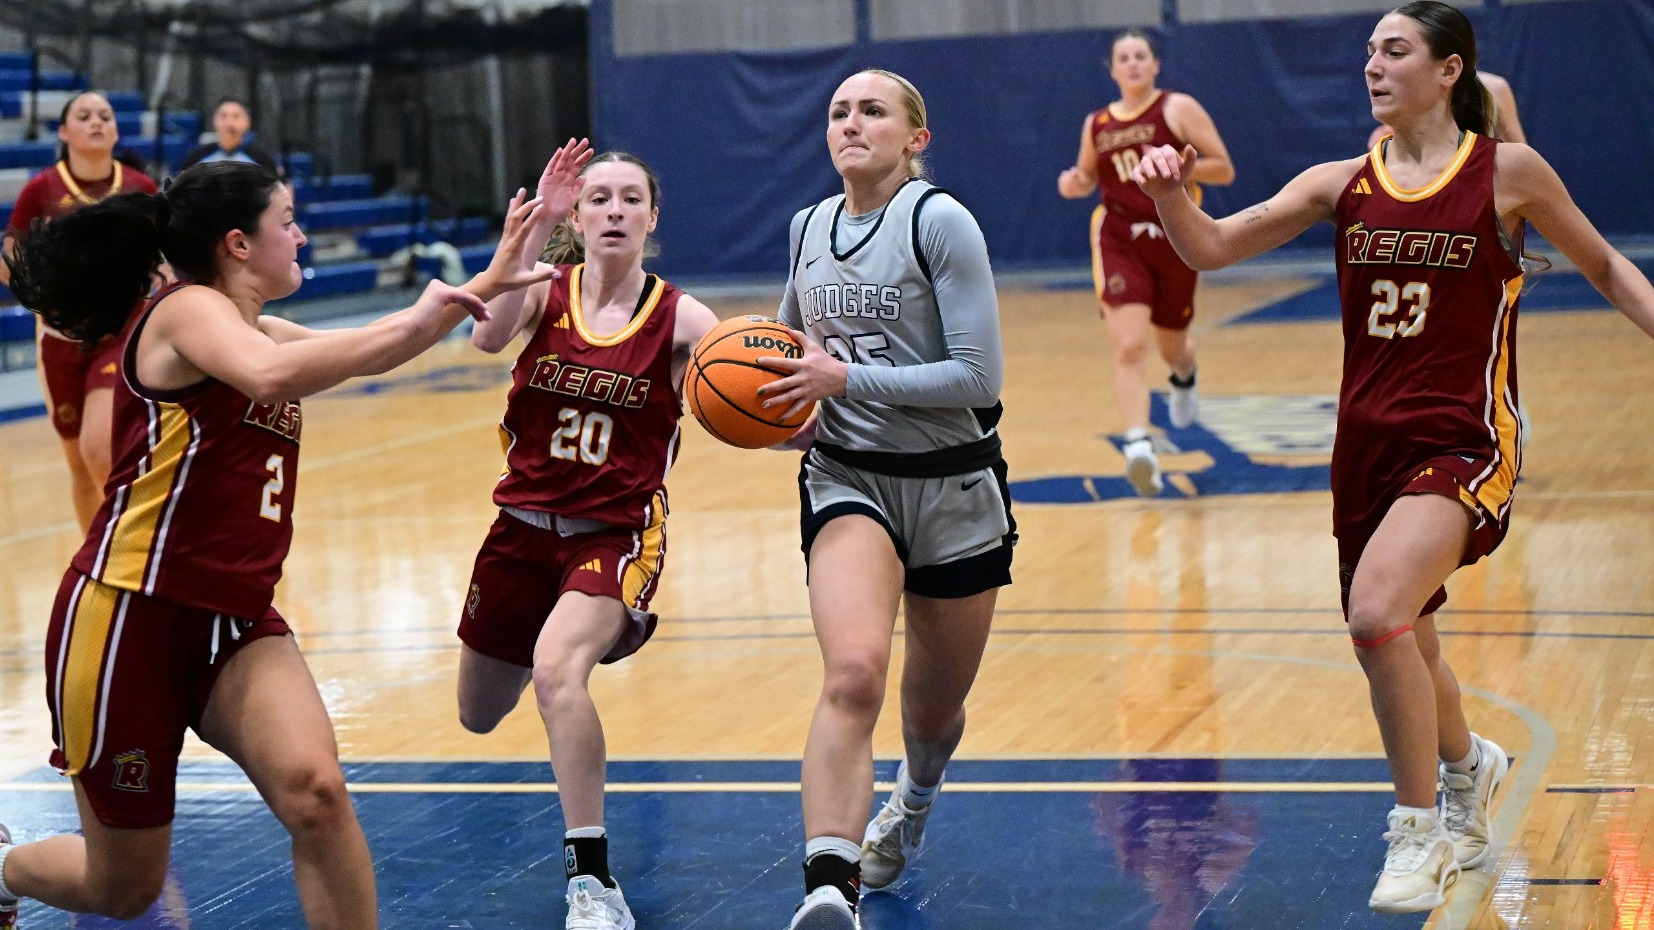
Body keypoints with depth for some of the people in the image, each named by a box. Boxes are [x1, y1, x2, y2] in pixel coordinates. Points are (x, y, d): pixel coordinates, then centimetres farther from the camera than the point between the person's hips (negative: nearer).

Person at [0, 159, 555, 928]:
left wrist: (487, 285, 30)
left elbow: (363, 353, 31)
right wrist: (407, 323, -27)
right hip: (130, 614, -7)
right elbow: (270, 379, -32)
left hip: (233, 622, 7)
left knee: (315, 791, -23)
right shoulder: (187, 308, -10)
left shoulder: (258, 330, 16)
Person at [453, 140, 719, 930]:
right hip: (524, 524, 4)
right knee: (479, 716, 19)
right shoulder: (547, 292, -6)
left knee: (556, 671, -33)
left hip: (616, 531, -4)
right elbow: (488, 336, -28)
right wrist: (537, 224, -36)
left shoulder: (679, 320, -10)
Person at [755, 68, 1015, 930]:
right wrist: (787, 413, 5)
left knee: (934, 708, 15)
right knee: (853, 673, -25)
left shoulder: (939, 220, -12)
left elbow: (980, 375, -18)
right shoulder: (809, 227, 5)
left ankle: (913, 799, 52)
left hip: (952, 486, -2)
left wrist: (844, 378, -20)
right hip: (847, 480, 2)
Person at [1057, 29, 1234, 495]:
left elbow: (1224, 170, -6)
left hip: (1175, 241, 0)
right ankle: (1138, 447, -29)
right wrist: (1074, 185, -2)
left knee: (1171, 347, 18)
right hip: (1118, 241, 1)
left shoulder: (1179, 108, -4)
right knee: (1129, 347, -19)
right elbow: (1088, 178, 22)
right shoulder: (1096, 124, 6)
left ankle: (1184, 377, 56)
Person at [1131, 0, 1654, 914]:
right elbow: (1209, 248, 0)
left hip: (1465, 444, -5)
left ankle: (1420, 831, -7)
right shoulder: (1344, 184, 5)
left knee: (1377, 610, -27)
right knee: (1401, 651, 17)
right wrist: (1169, 193, -19)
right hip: (1368, 444, 5)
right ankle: (1467, 768, 51)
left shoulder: (1508, 172, -4)